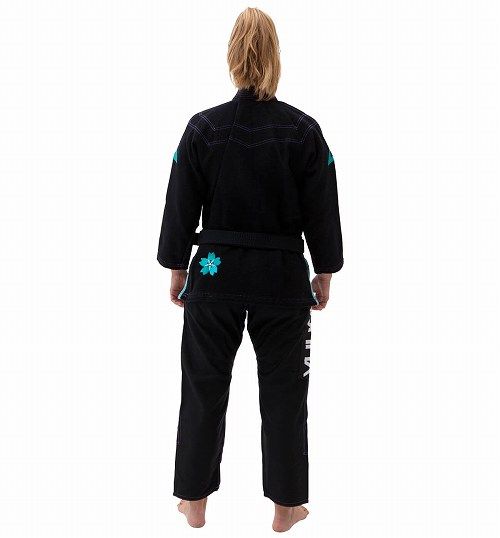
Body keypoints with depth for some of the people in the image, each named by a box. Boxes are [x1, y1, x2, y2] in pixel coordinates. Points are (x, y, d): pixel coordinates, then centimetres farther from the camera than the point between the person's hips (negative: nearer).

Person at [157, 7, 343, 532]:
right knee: (283, 390, 13)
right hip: (283, 278, 0)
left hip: (215, 273, 1)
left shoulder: (203, 128, -7)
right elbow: (321, 213, -2)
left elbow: (181, 209, -2)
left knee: (205, 387, 15)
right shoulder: (304, 131, -7)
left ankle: (195, 501, 29)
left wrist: (177, 270, 10)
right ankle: (285, 506, 27)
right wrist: (324, 274, 9)